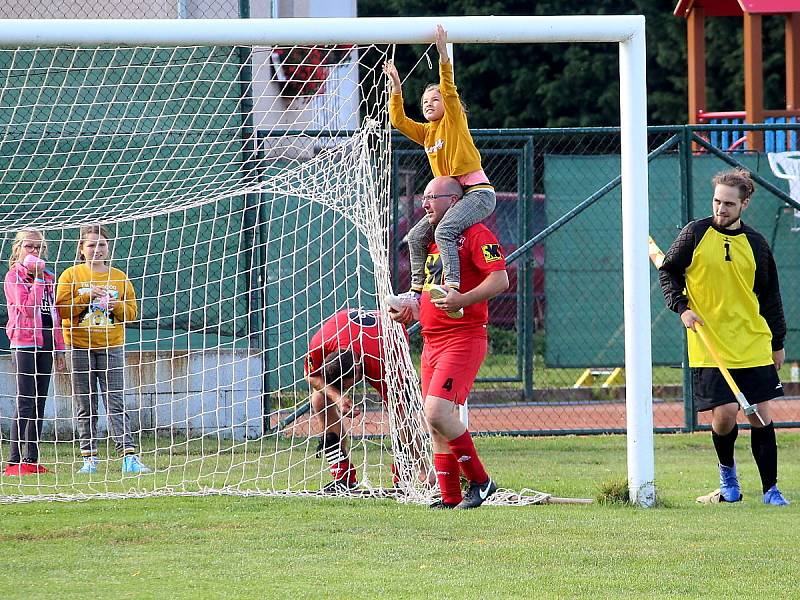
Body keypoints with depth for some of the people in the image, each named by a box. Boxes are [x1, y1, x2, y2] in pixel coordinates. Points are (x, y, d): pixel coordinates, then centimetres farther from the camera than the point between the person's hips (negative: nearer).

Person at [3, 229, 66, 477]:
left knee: (39, 403, 6)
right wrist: (38, 279, -15)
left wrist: (58, 347, 15)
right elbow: (27, 306, -18)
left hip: (45, 344, 7)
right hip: (24, 342, -7)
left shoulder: (48, 277, 16)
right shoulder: (14, 276, -4)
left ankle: (32, 460, 10)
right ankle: (14, 461, -11)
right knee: (26, 403, -11)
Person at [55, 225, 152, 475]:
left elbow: (132, 312, 10)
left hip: (111, 347, 1)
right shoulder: (71, 275, 4)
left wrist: (116, 306, -9)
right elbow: (62, 308, -5)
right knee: (85, 407, 2)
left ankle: (129, 457, -11)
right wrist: (87, 296, -14)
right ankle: (89, 458, 7)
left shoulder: (119, 277, 10)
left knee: (116, 403, -6)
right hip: (79, 347, -1)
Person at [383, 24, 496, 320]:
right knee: (416, 237, 3)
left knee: (444, 231, -30)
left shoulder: (455, 121, -2)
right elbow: (399, 121, 11)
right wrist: (396, 88, 4)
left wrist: (443, 56, -23)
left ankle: (452, 288, -42)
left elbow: (449, 91, -15)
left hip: (478, 192, -9)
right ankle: (417, 292, 9)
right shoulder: (426, 132, 17)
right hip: (451, 195, 9)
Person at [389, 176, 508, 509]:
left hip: (463, 338, -9)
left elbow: (500, 280, -17)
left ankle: (480, 481, -9)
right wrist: (409, 309, 11)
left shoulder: (475, 234, -7)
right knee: (436, 424, 7)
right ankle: (450, 497, 12)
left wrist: (462, 300, -29)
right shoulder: (433, 239, 21)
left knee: (437, 412, -21)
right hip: (432, 341, 9)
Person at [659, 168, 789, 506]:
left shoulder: (756, 244, 6)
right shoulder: (695, 234, 0)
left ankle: (771, 490, 8)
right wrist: (681, 307, -8)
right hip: (710, 346, -2)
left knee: (761, 415, 0)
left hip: (754, 347, 2)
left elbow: (770, 297, 15)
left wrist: (778, 342, 16)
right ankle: (727, 472, 19)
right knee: (725, 414, -10)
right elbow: (668, 272, 8)